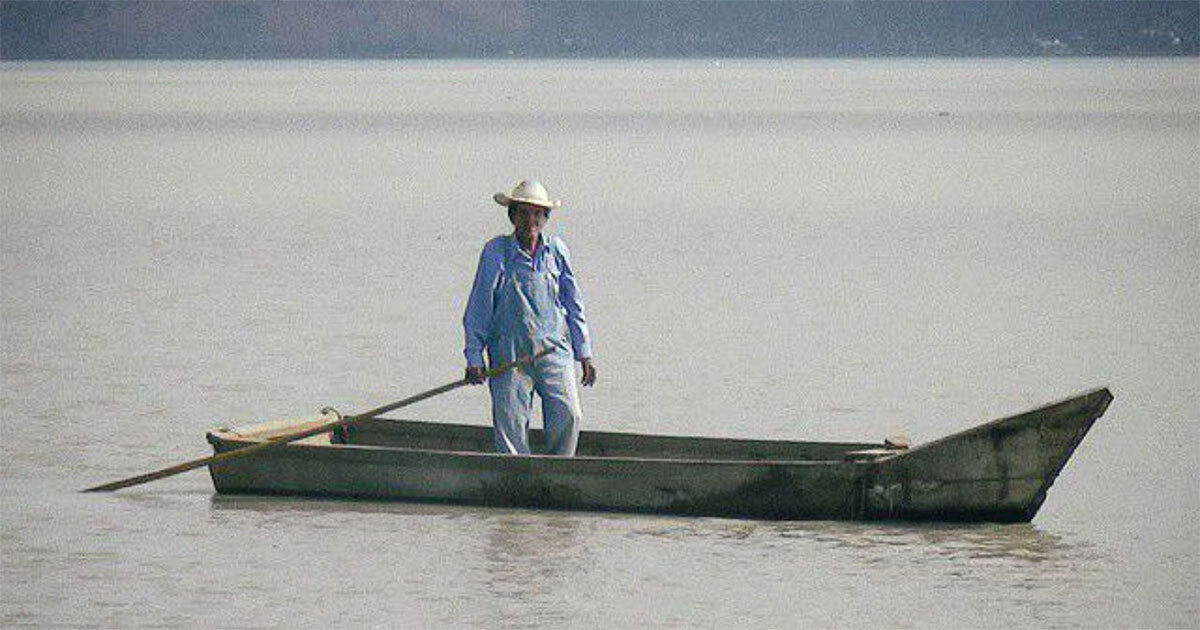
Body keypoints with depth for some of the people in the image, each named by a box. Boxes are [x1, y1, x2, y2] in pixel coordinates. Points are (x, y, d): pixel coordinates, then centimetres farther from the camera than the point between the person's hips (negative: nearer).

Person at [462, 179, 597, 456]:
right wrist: (474, 358, 2)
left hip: (553, 349, 1)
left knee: (568, 416, -13)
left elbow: (573, 304, 16)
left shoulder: (556, 250, 8)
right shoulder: (496, 252, 1)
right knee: (510, 423, -5)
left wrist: (584, 354, 17)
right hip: (510, 353, -1)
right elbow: (478, 308, 5)